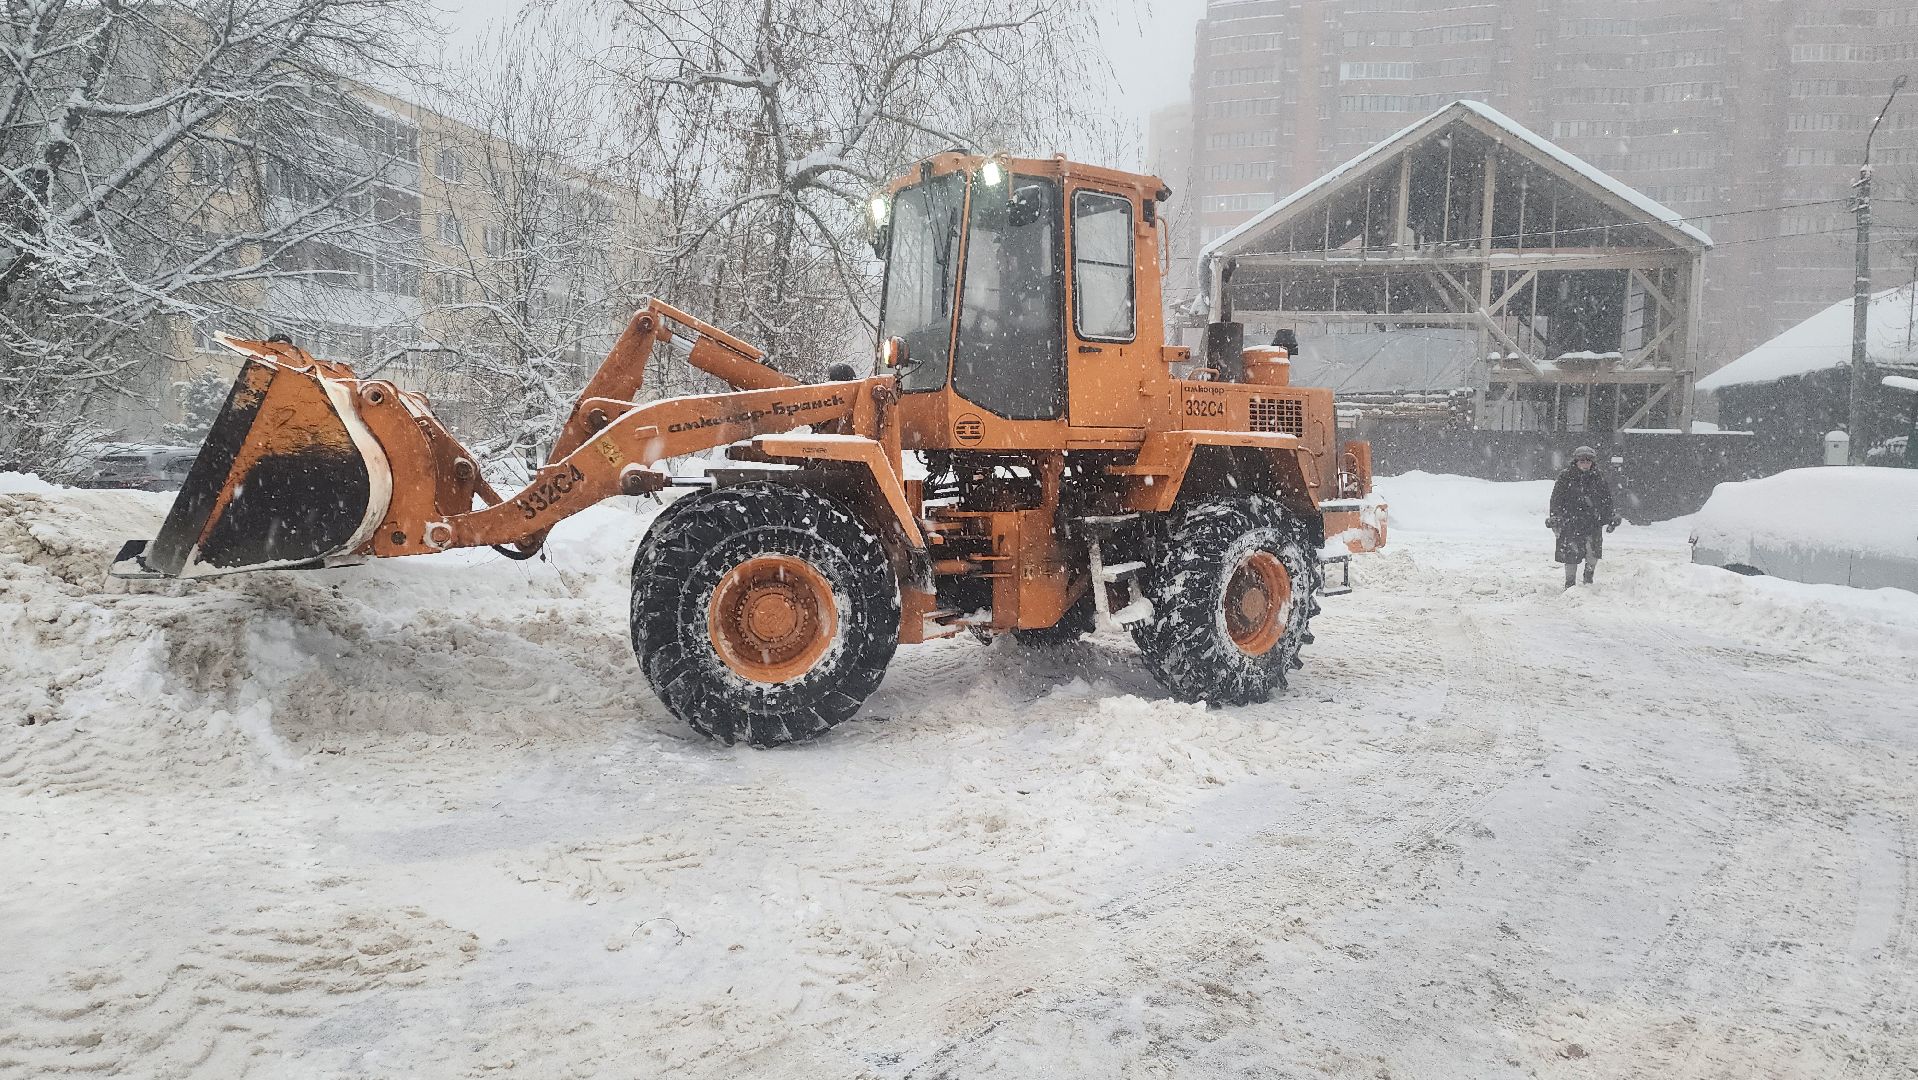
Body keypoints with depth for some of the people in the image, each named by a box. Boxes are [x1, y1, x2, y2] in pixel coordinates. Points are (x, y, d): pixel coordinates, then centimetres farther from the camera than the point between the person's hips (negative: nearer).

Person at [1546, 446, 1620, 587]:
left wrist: (1610, 519, 12)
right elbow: (1556, 500, 0)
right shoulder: (1565, 478, -1)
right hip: (1570, 522, -2)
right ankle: (1570, 583, 15)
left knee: (1593, 551, -11)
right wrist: (1555, 519, -7)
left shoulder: (1599, 478, 8)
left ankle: (1589, 576, 16)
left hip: (1593, 523, 2)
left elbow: (1607, 500, 15)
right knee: (1571, 554, -1)